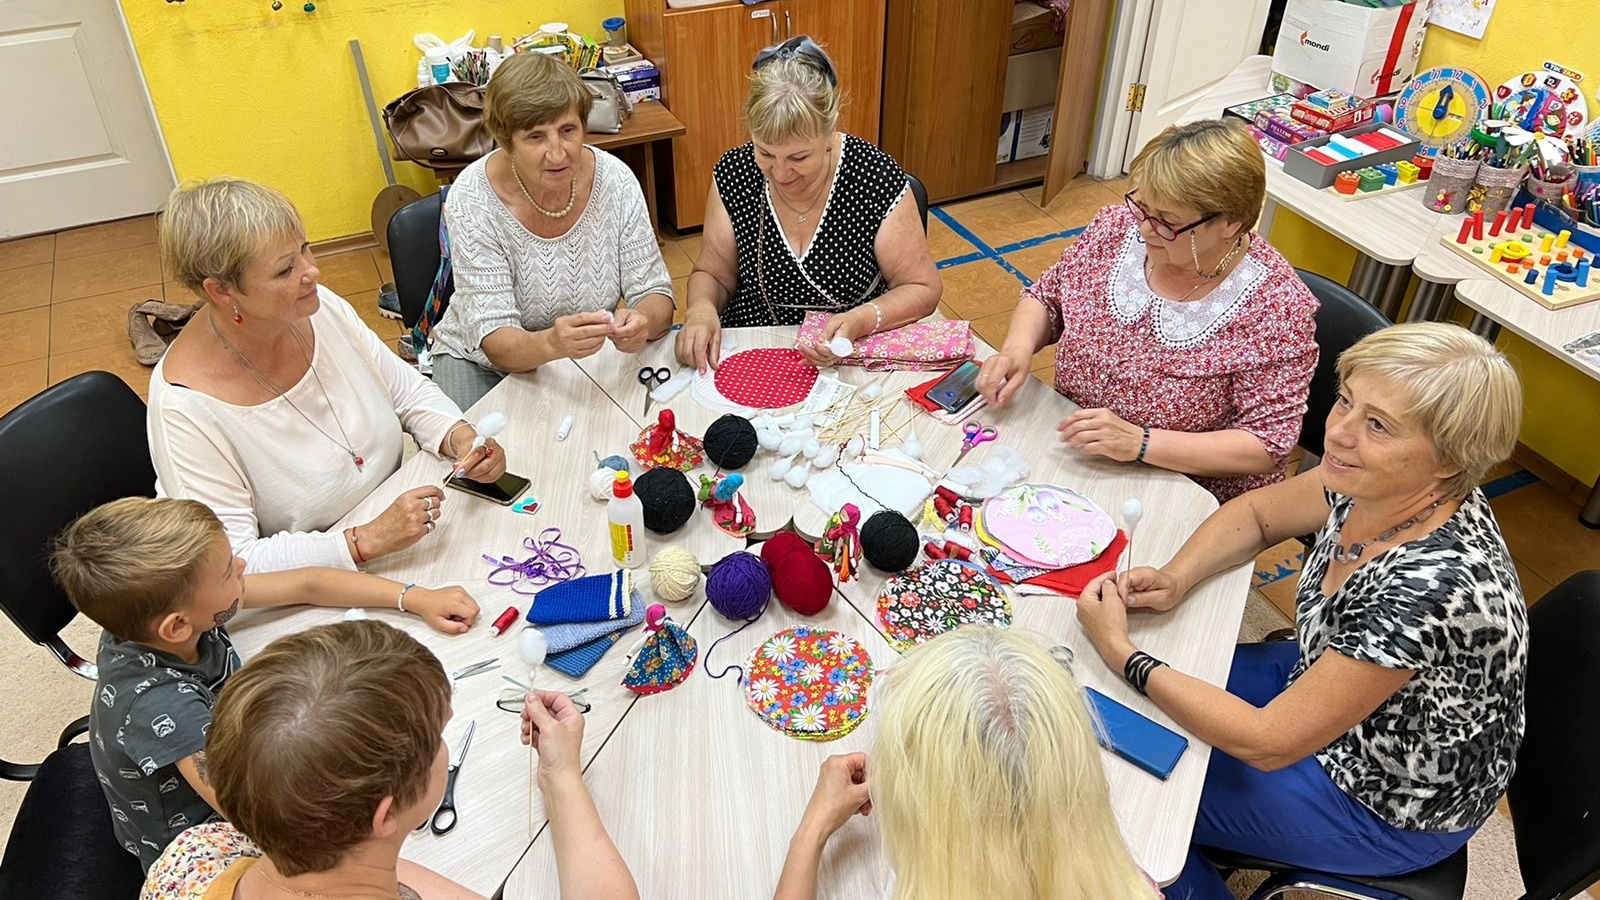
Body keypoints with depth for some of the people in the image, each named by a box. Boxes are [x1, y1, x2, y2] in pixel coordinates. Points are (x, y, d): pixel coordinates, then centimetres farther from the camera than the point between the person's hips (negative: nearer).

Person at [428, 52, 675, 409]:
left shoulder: (615, 180, -13)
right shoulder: (471, 201, -21)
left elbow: (654, 293, -9)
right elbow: (495, 342, -24)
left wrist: (643, 322, -35)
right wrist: (550, 344, -47)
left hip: (588, 358, 2)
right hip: (483, 363, -2)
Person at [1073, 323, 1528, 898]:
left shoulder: (1431, 586, -39)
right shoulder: (1375, 486, -18)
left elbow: (1267, 743, -31)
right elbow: (1256, 512, 3)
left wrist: (1122, 654, -25)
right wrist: (1176, 578, -15)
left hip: (1385, 802, -7)